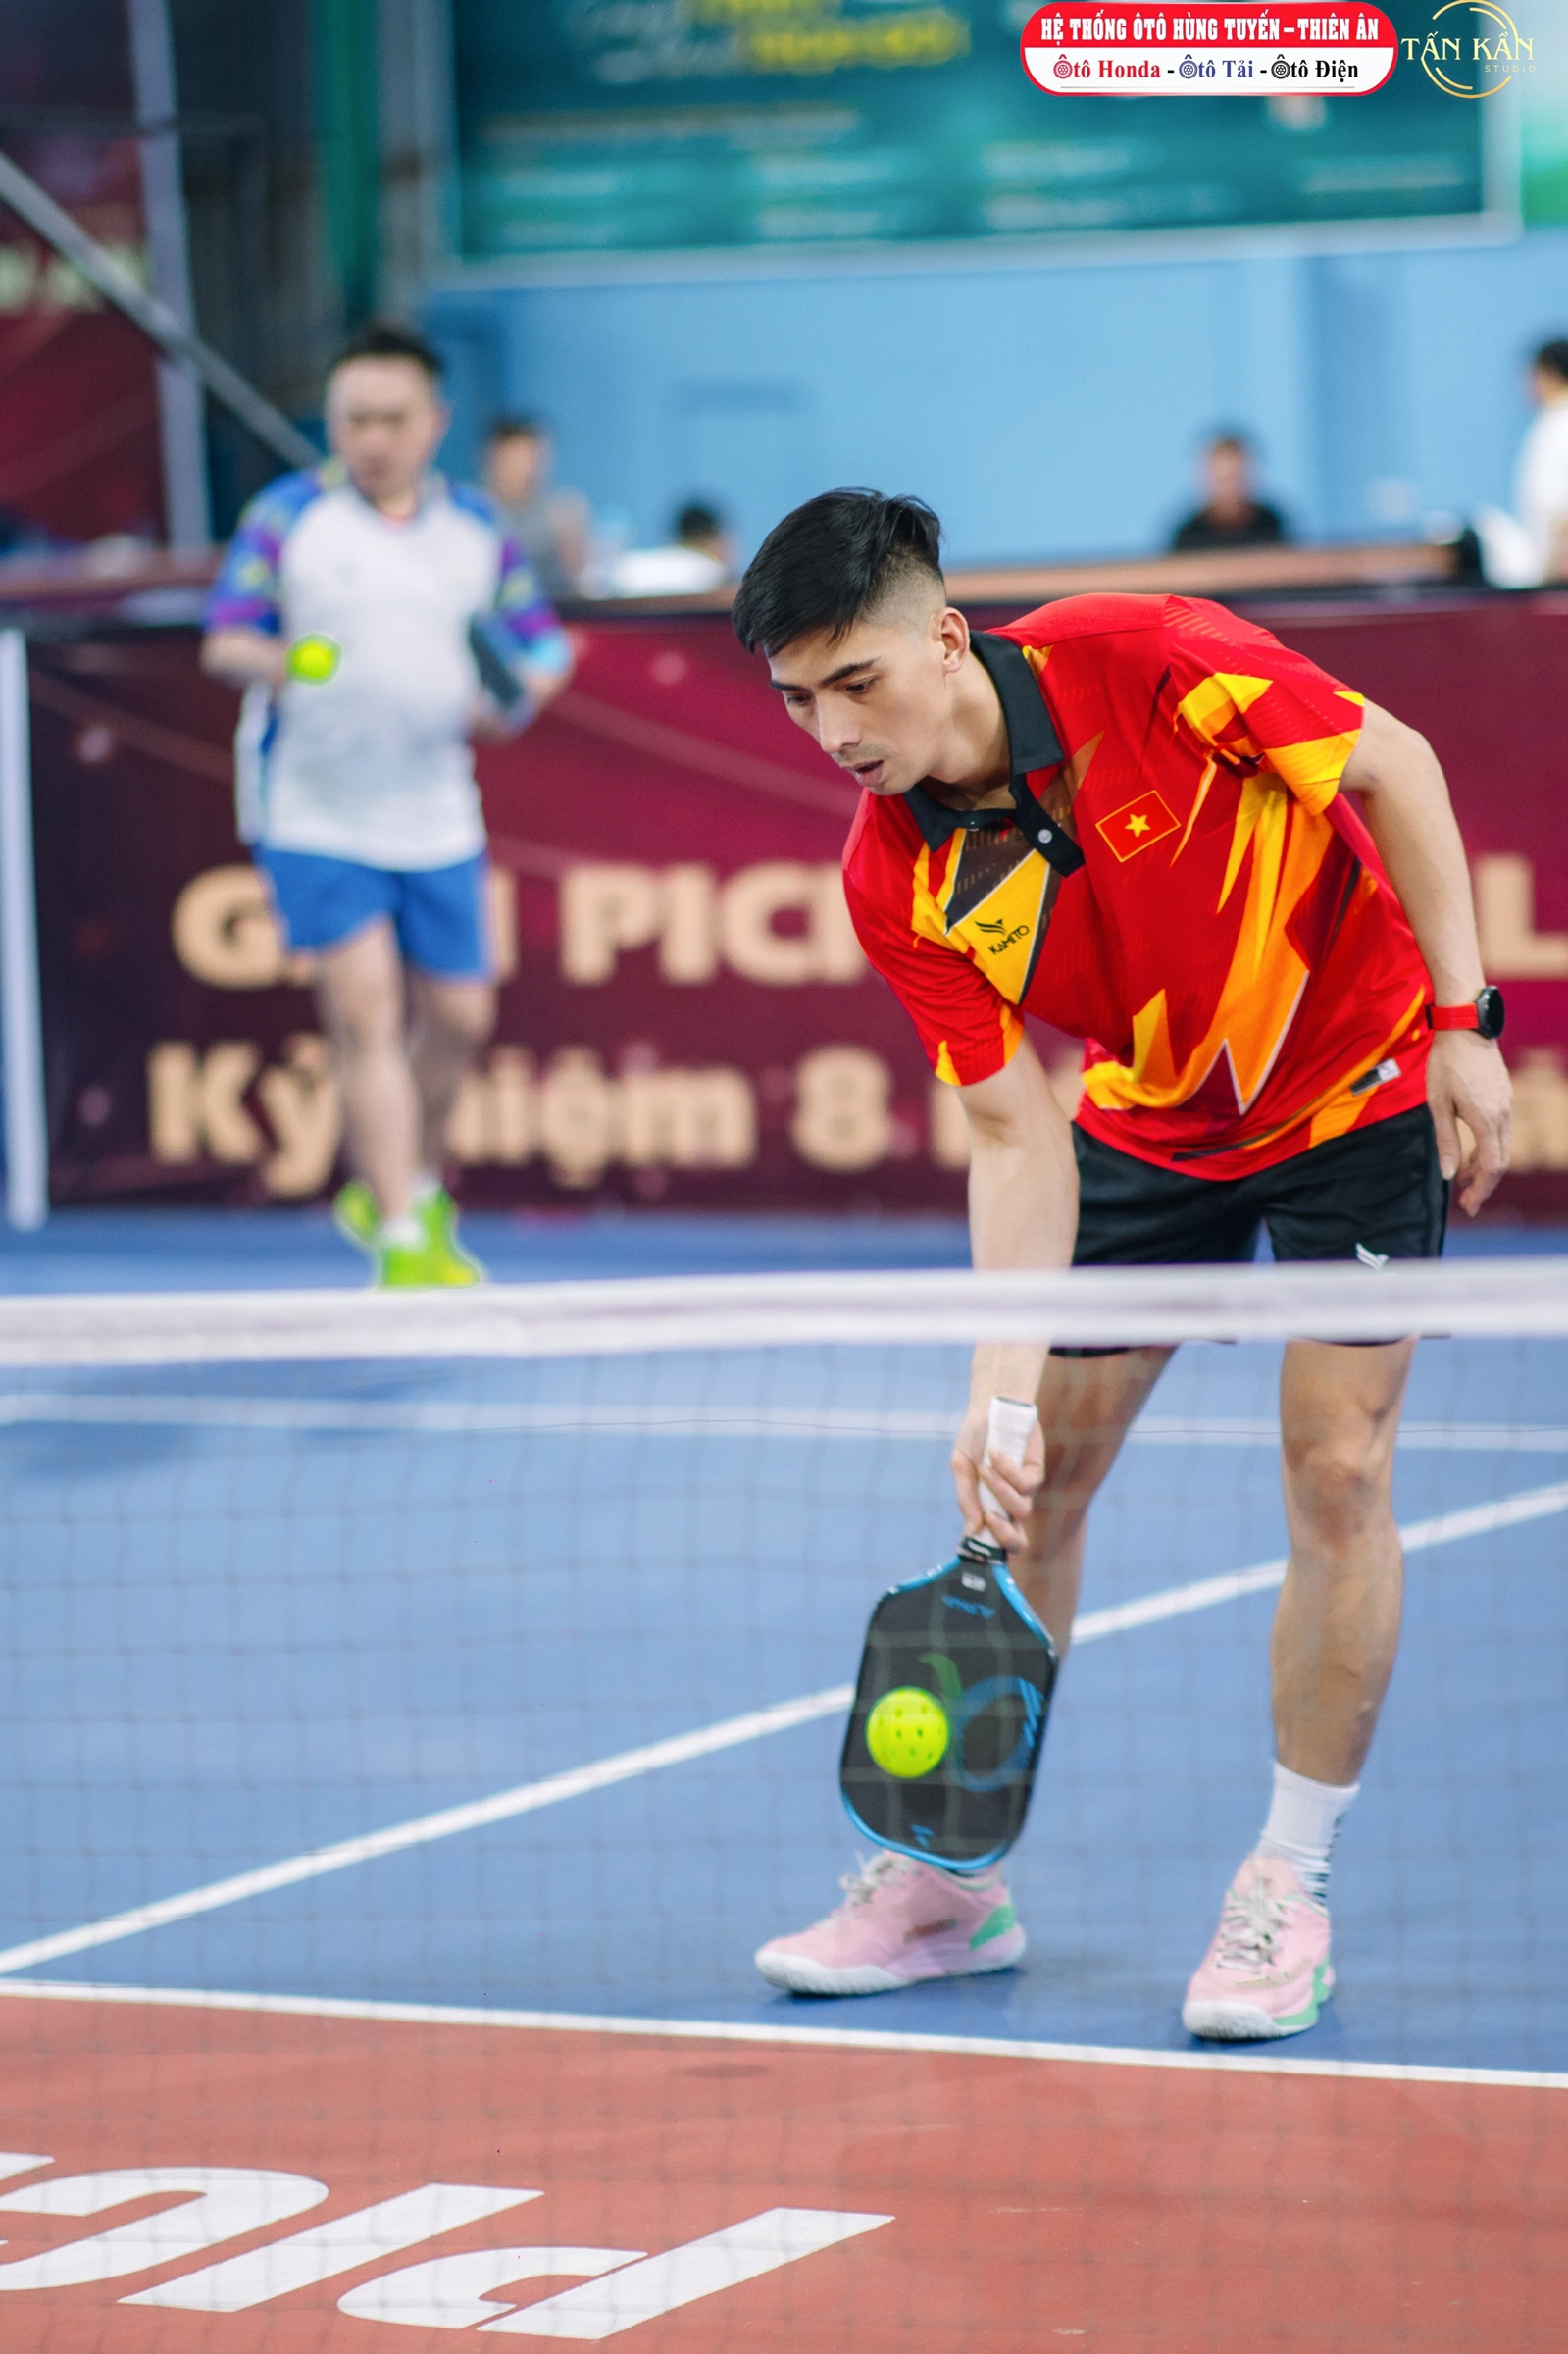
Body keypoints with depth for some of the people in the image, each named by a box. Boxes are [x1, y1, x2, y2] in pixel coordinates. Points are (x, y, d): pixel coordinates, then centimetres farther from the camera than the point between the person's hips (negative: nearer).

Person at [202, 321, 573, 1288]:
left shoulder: (476, 529, 7)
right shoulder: (286, 517, -3)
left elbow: (541, 645, 13)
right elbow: (224, 638, -2)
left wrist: (519, 694, -9)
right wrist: (274, 661, -24)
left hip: (436, 818, 4)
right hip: (315, 818, -4)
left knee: (458, 1016, 9)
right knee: (366, 1013, -13)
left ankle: (408, 1187, 35)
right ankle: (401, 1244, -12)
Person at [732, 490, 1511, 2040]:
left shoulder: (1146, 663, -30)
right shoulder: (895, 880, -19)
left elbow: (1395, 766, -16)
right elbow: (1017, 1137, -16)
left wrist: (1462, 1019, -20)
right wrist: (1003, 1385, -26)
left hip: (1361, 1081, -4)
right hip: (1150, 1123, 4)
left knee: (1337, 1471, -11)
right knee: (1034, 1478, 3)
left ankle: (1289, 1888, 2)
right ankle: (954, 1875, 18)